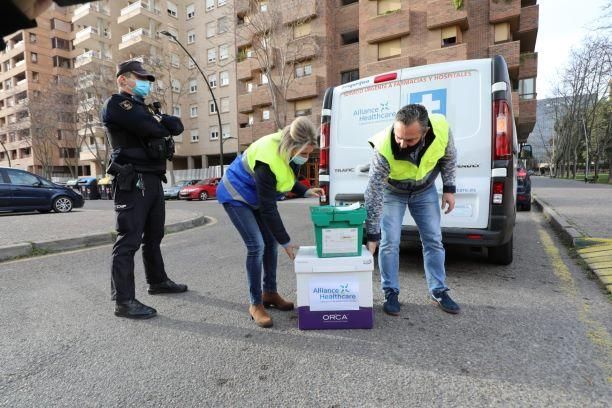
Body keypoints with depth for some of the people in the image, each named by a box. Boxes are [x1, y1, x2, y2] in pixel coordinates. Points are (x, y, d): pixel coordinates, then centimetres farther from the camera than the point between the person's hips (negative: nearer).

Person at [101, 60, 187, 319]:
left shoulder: (143, 108, 24)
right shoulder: (116, 104, -4)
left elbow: (177, 127, 12)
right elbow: (152, 129, -19)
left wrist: (159, 120, -8)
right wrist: (162, 124, 3)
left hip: (153, 179, 9)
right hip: (133, 181, -9)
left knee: (154, 236, 17)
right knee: (129, 240, -8)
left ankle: (157, 281, 31)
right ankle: (124, 301, -2)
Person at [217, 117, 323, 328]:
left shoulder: (288, 150, -14)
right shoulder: (267, 160, -37)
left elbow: (287, 177, 6)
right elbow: (268, 209, -31)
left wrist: (306, 191, -12)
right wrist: (286, 242, -24)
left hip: (256, 195, 8)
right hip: (236, 195, -8)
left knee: (271, 242, 4)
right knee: (257, 246, -15)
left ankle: (270, 293, 20)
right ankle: (256, 304, 0)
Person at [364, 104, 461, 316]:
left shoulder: (442, 128, -30)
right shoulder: (384, 149, -38)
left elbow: (449, 157, -5)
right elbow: (374, 195, -33)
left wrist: (449, 189, -6)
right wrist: (372, 235, -29)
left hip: (425, 189, 3)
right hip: (392, 191, -3)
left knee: (433, 240, 5)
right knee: (389, 242, -7)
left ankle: (438, 291, 21)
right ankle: (391, 293, 10)